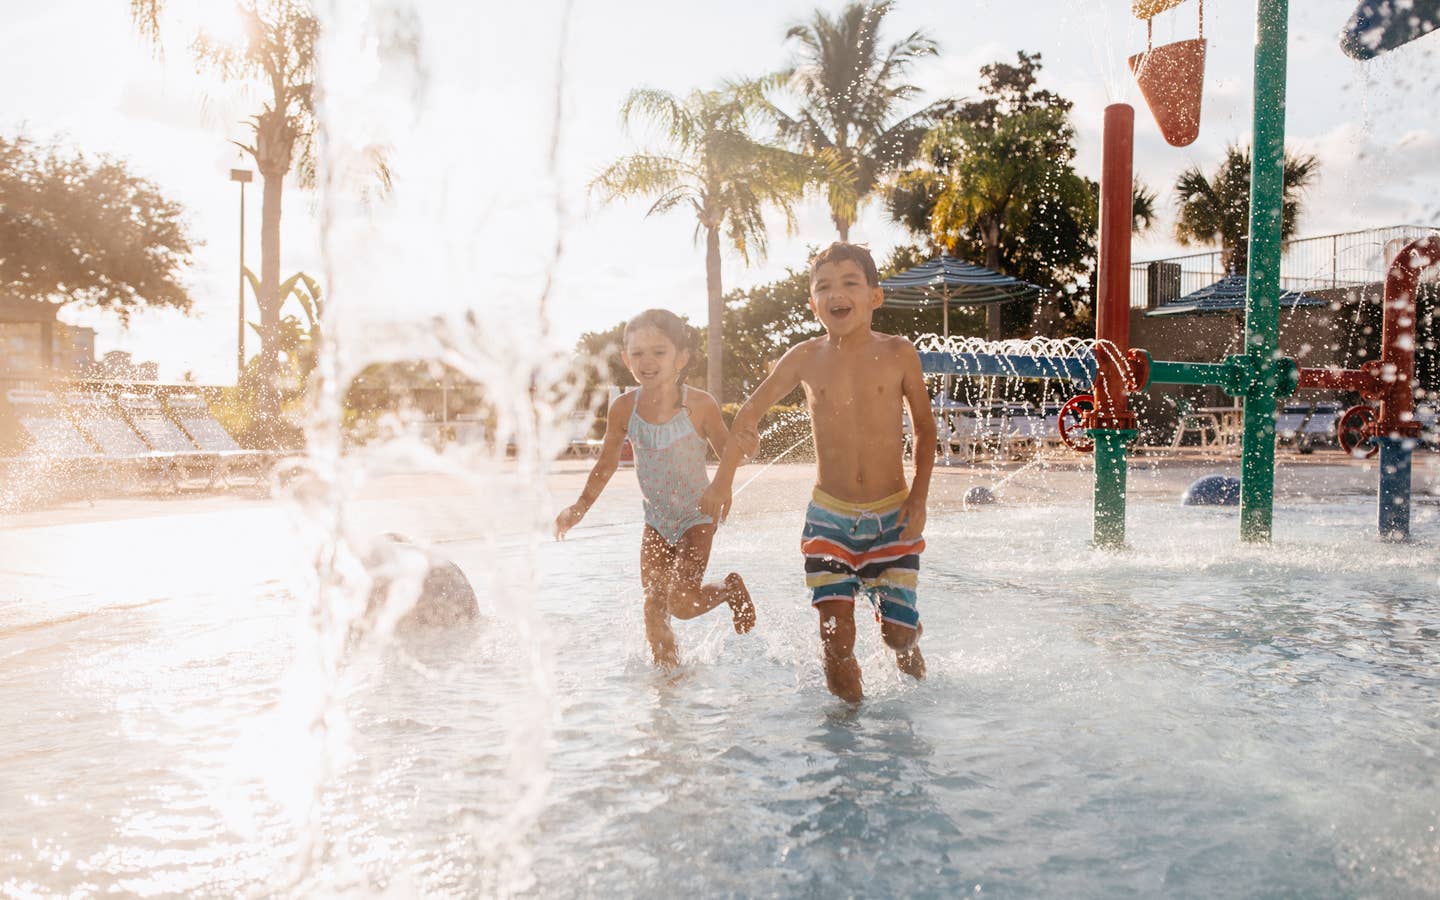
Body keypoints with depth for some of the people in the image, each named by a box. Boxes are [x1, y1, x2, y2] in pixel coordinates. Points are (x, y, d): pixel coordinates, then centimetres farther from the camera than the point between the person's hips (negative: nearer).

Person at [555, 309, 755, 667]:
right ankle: (667, 668, 24)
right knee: (653, 605, 6)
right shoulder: (624, 408, -9)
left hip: (697, 517, -4)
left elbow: (728, 451, -5)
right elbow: (607, 464, 4)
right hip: (656, 520, 4)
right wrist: (580, 507, -1)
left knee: (682, 603, -14)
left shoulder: (700, 405, -18)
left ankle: (732, 588, 15)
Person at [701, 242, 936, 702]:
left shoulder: (898, 353, -4)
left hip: (892, 516, -1)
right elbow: (752, 410, 12)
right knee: (837, 638, -4)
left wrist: (919, 496, -2)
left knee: (899, 632, 2)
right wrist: (723, 479, 10)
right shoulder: (805, 358, -2)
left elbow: (925, 428, 7)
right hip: (829, 517, 1)